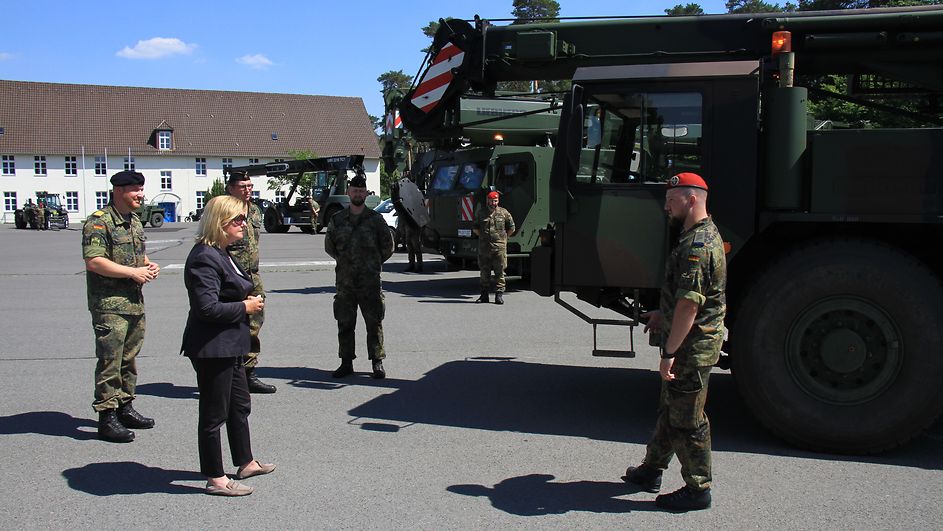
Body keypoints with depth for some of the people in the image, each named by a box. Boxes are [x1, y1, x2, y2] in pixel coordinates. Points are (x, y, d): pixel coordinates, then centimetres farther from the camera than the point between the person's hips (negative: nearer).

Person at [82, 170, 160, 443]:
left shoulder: (135, 222, 16)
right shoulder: (99, 221, -12)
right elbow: (93, 262, -22)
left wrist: (149, 265, 8)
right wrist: (133, 272, -19)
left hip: (135, 303, 9)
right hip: (109, 305, -9)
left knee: (129, 359, 15)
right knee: (110, 362, -5)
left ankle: (125, 408, 25)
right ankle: (107, 417, 1)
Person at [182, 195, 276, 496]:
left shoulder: (222, 254, 13)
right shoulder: (204, 258, -20)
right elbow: (208, 308, -27)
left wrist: (248, 301, 7)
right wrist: (245, 307, -16)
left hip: (228, 345, 11)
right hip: (212, 347, -11)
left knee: (240, 404, 21)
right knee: (214, 413, 1)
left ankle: (246, 463, 36)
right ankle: (215, 479, 13)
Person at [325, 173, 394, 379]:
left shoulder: (376, 219, 1)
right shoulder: (337, 220, 7)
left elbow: (388, 246, 9)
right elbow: (329, 246, 19)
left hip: (370, 281, -2)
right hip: (345, 280, 2)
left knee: (374, 323, 1)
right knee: (345, 323, 7)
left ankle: (377, 362, 9)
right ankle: (346, 363, 16)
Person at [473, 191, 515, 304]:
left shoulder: (504, 213, 4)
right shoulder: (480, 213, 8)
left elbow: (511, 228, 12)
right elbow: (475, 228, 17)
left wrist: (504, 238, 8)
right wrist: (482, 236, 10)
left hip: (499, 247, -2)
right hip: (484, 247, 2)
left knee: (499, 272, -2)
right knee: (484, 272, 7)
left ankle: (499, 295, 1)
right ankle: (484, 295, 15)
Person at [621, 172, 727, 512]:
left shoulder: (697, 245, -23)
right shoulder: (704, 235, 11)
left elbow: (689, 305, -27)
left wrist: (669, 352, -25)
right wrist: (663, 314, 24)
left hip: (692, 348, -11)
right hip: (691, 344, 11)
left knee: (687, 420, 1)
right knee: (669, 409, 20)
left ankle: (697, 490, 14)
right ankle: (651, 470, 34)